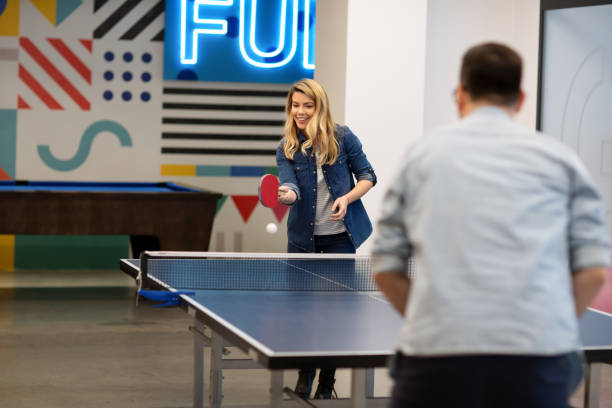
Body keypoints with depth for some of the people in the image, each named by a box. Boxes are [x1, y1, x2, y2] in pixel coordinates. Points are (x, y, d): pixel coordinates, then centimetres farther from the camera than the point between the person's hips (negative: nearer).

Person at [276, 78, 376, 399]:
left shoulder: (343, 138, -6)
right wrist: (287, 194, -40)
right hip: (303, 237, 2)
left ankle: (327, 382, 15)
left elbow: (367, 176, 0)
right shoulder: (287, 148, -3)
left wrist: (347, 198, -17)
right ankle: (304, 376, 27)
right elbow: (290, 186, -17)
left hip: (340, 236, -1)